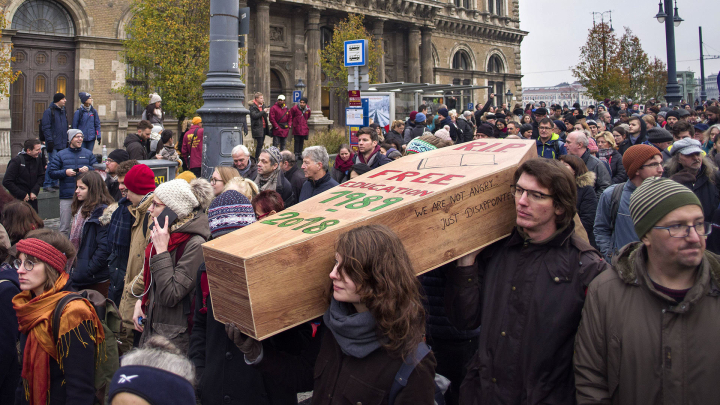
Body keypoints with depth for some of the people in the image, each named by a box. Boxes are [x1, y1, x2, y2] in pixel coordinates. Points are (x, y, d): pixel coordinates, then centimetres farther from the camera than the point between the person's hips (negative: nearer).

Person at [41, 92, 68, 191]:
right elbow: (46, 127, -11)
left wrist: (66, 140, 17)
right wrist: (49, 141, -18)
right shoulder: (49, 111, -6)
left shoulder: (63, 111, 16)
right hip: (53, 142, -7)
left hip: (62, 143, 7)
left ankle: (54, 183, 17)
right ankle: (47, 184, -5)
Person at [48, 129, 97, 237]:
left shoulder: (88, 154, 12)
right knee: (64, 228, 2)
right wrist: (65, 172, -12)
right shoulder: (61, 154, 8)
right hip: (66, 197, -1)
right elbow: (52, 173, 3)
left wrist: (88, 169, -11)